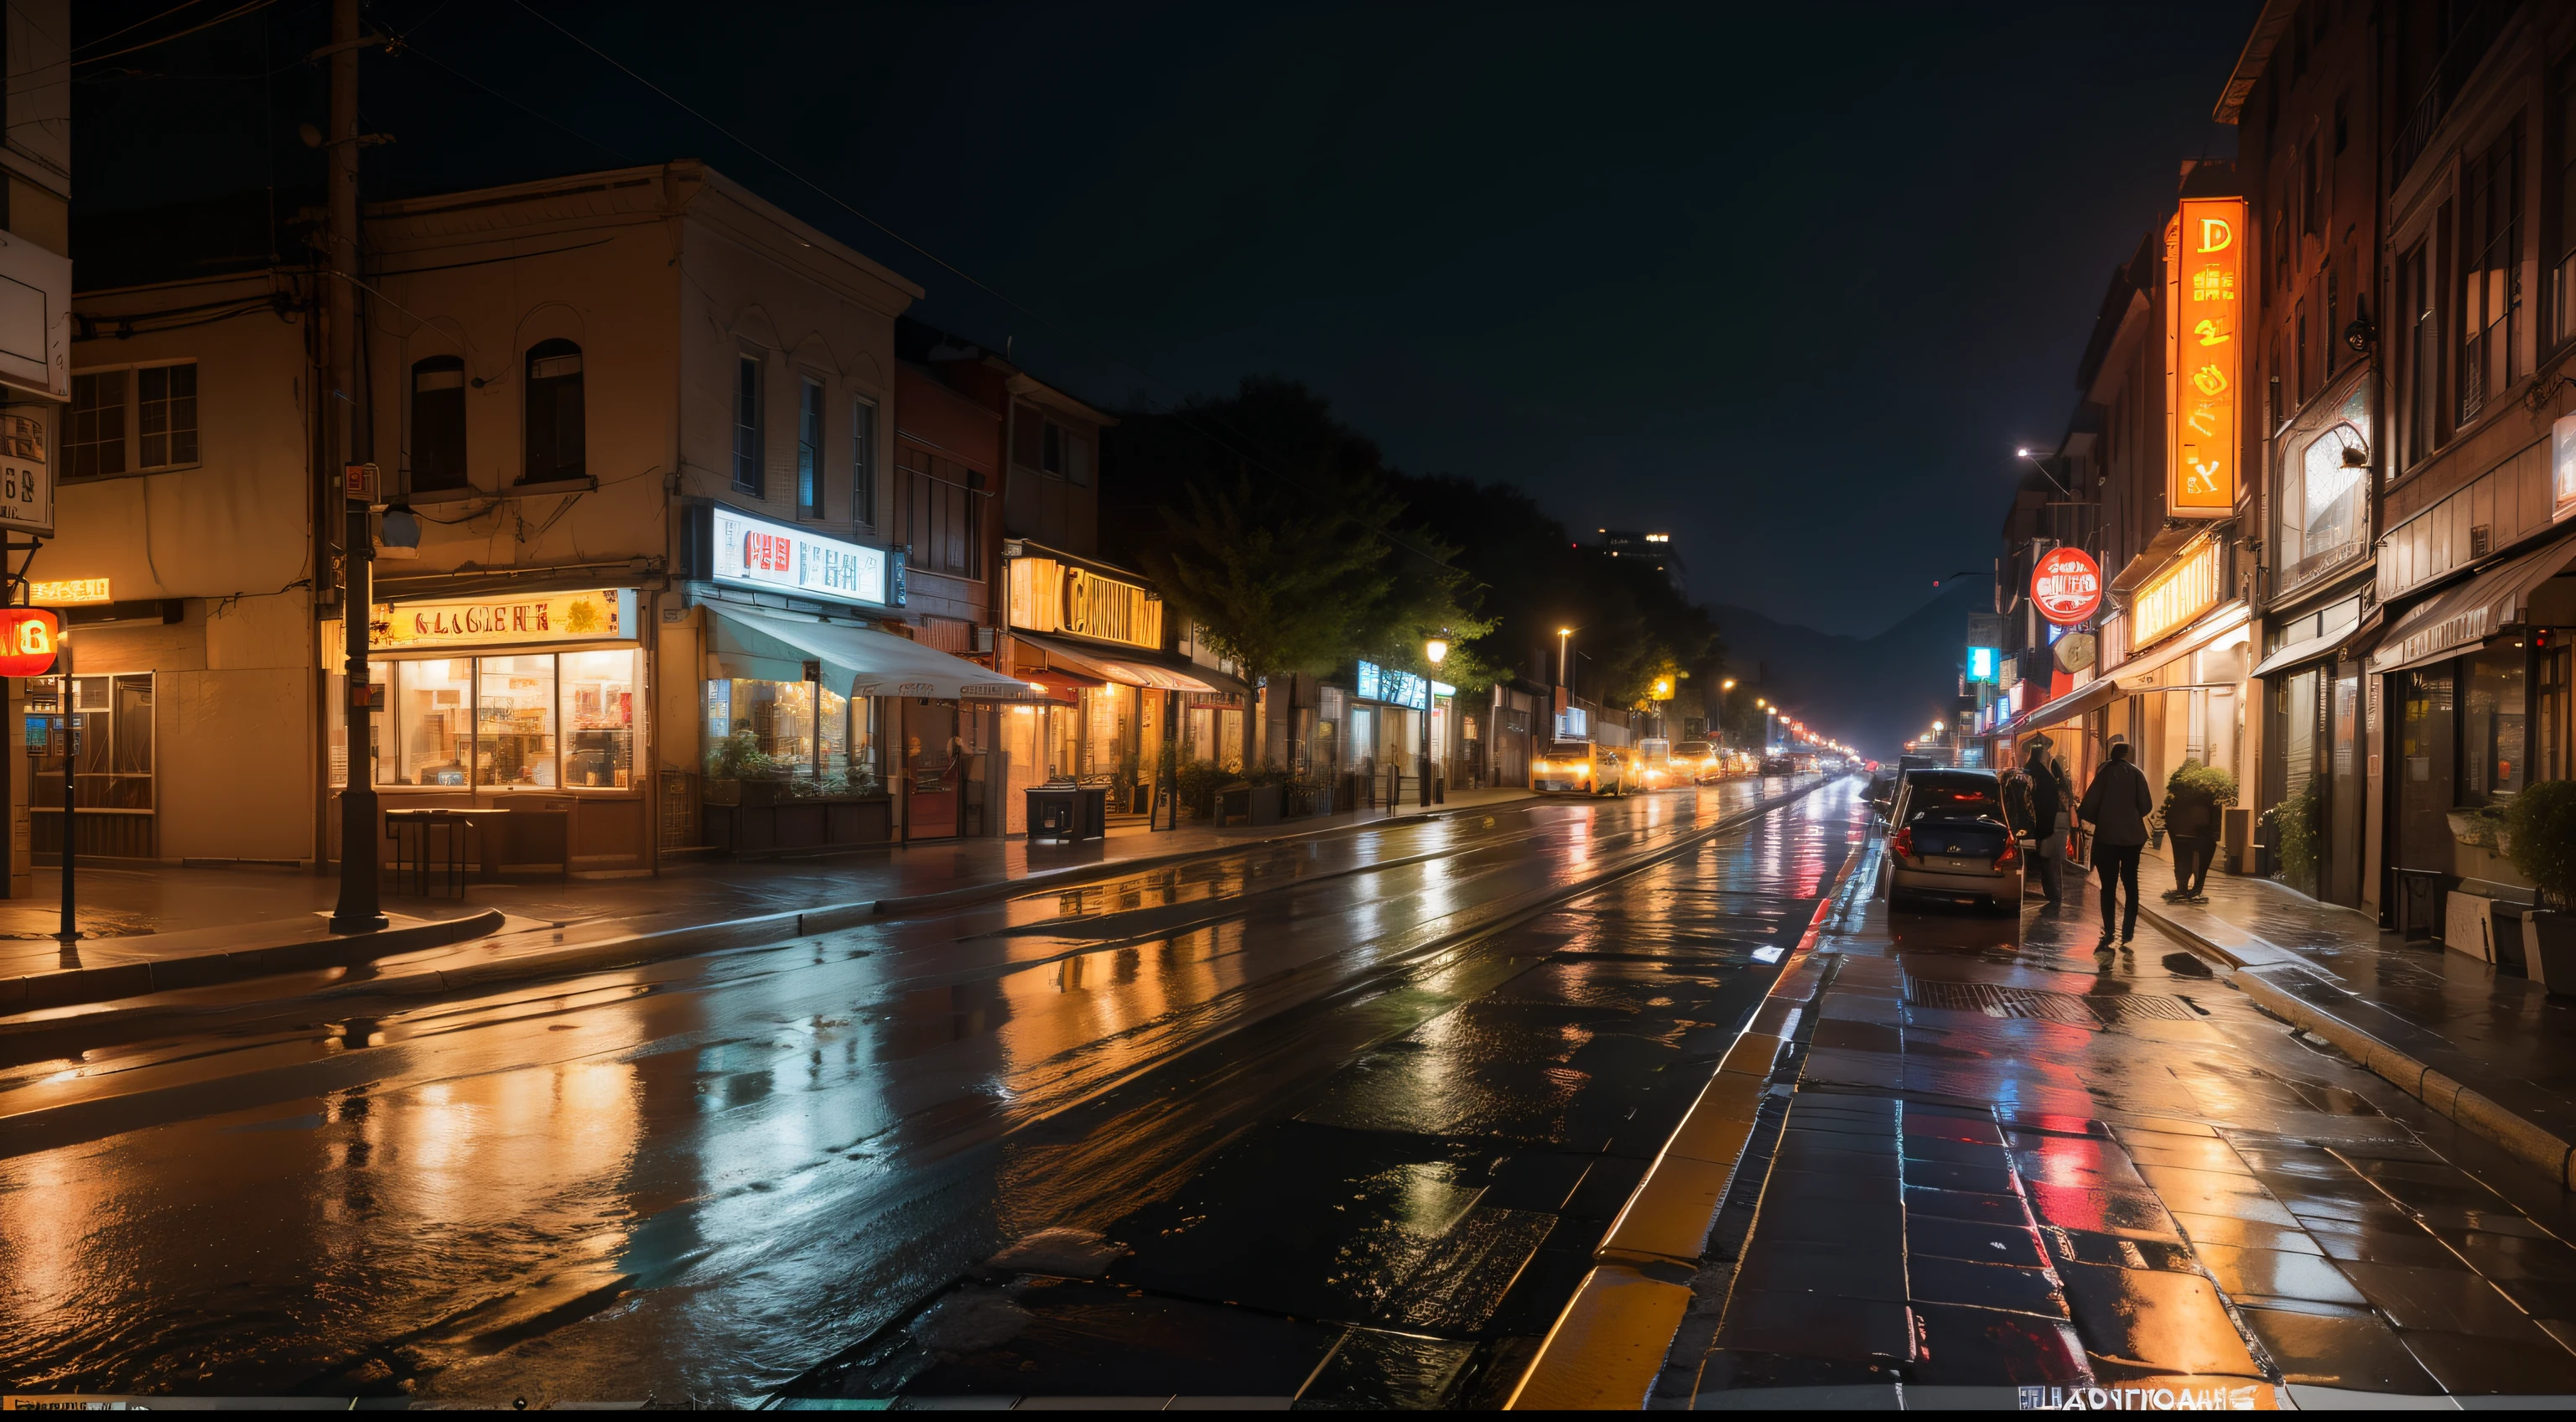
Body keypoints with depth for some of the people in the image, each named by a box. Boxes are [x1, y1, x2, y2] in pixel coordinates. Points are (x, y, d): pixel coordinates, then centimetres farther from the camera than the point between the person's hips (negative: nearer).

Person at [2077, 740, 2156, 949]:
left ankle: (2109, 933, -3)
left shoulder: (2105, 773, -3)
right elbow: (2146, 807, -5)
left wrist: (2080, 813, 11)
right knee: (2130, 881, 13)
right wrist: (2131, 813, 14)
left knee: (2108, 884, 2)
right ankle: (2128, 932, 12)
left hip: (2107, 836, -2)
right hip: (2132, 836, 2)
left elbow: (2089, 805, -10)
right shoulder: (2136, 773, -1)